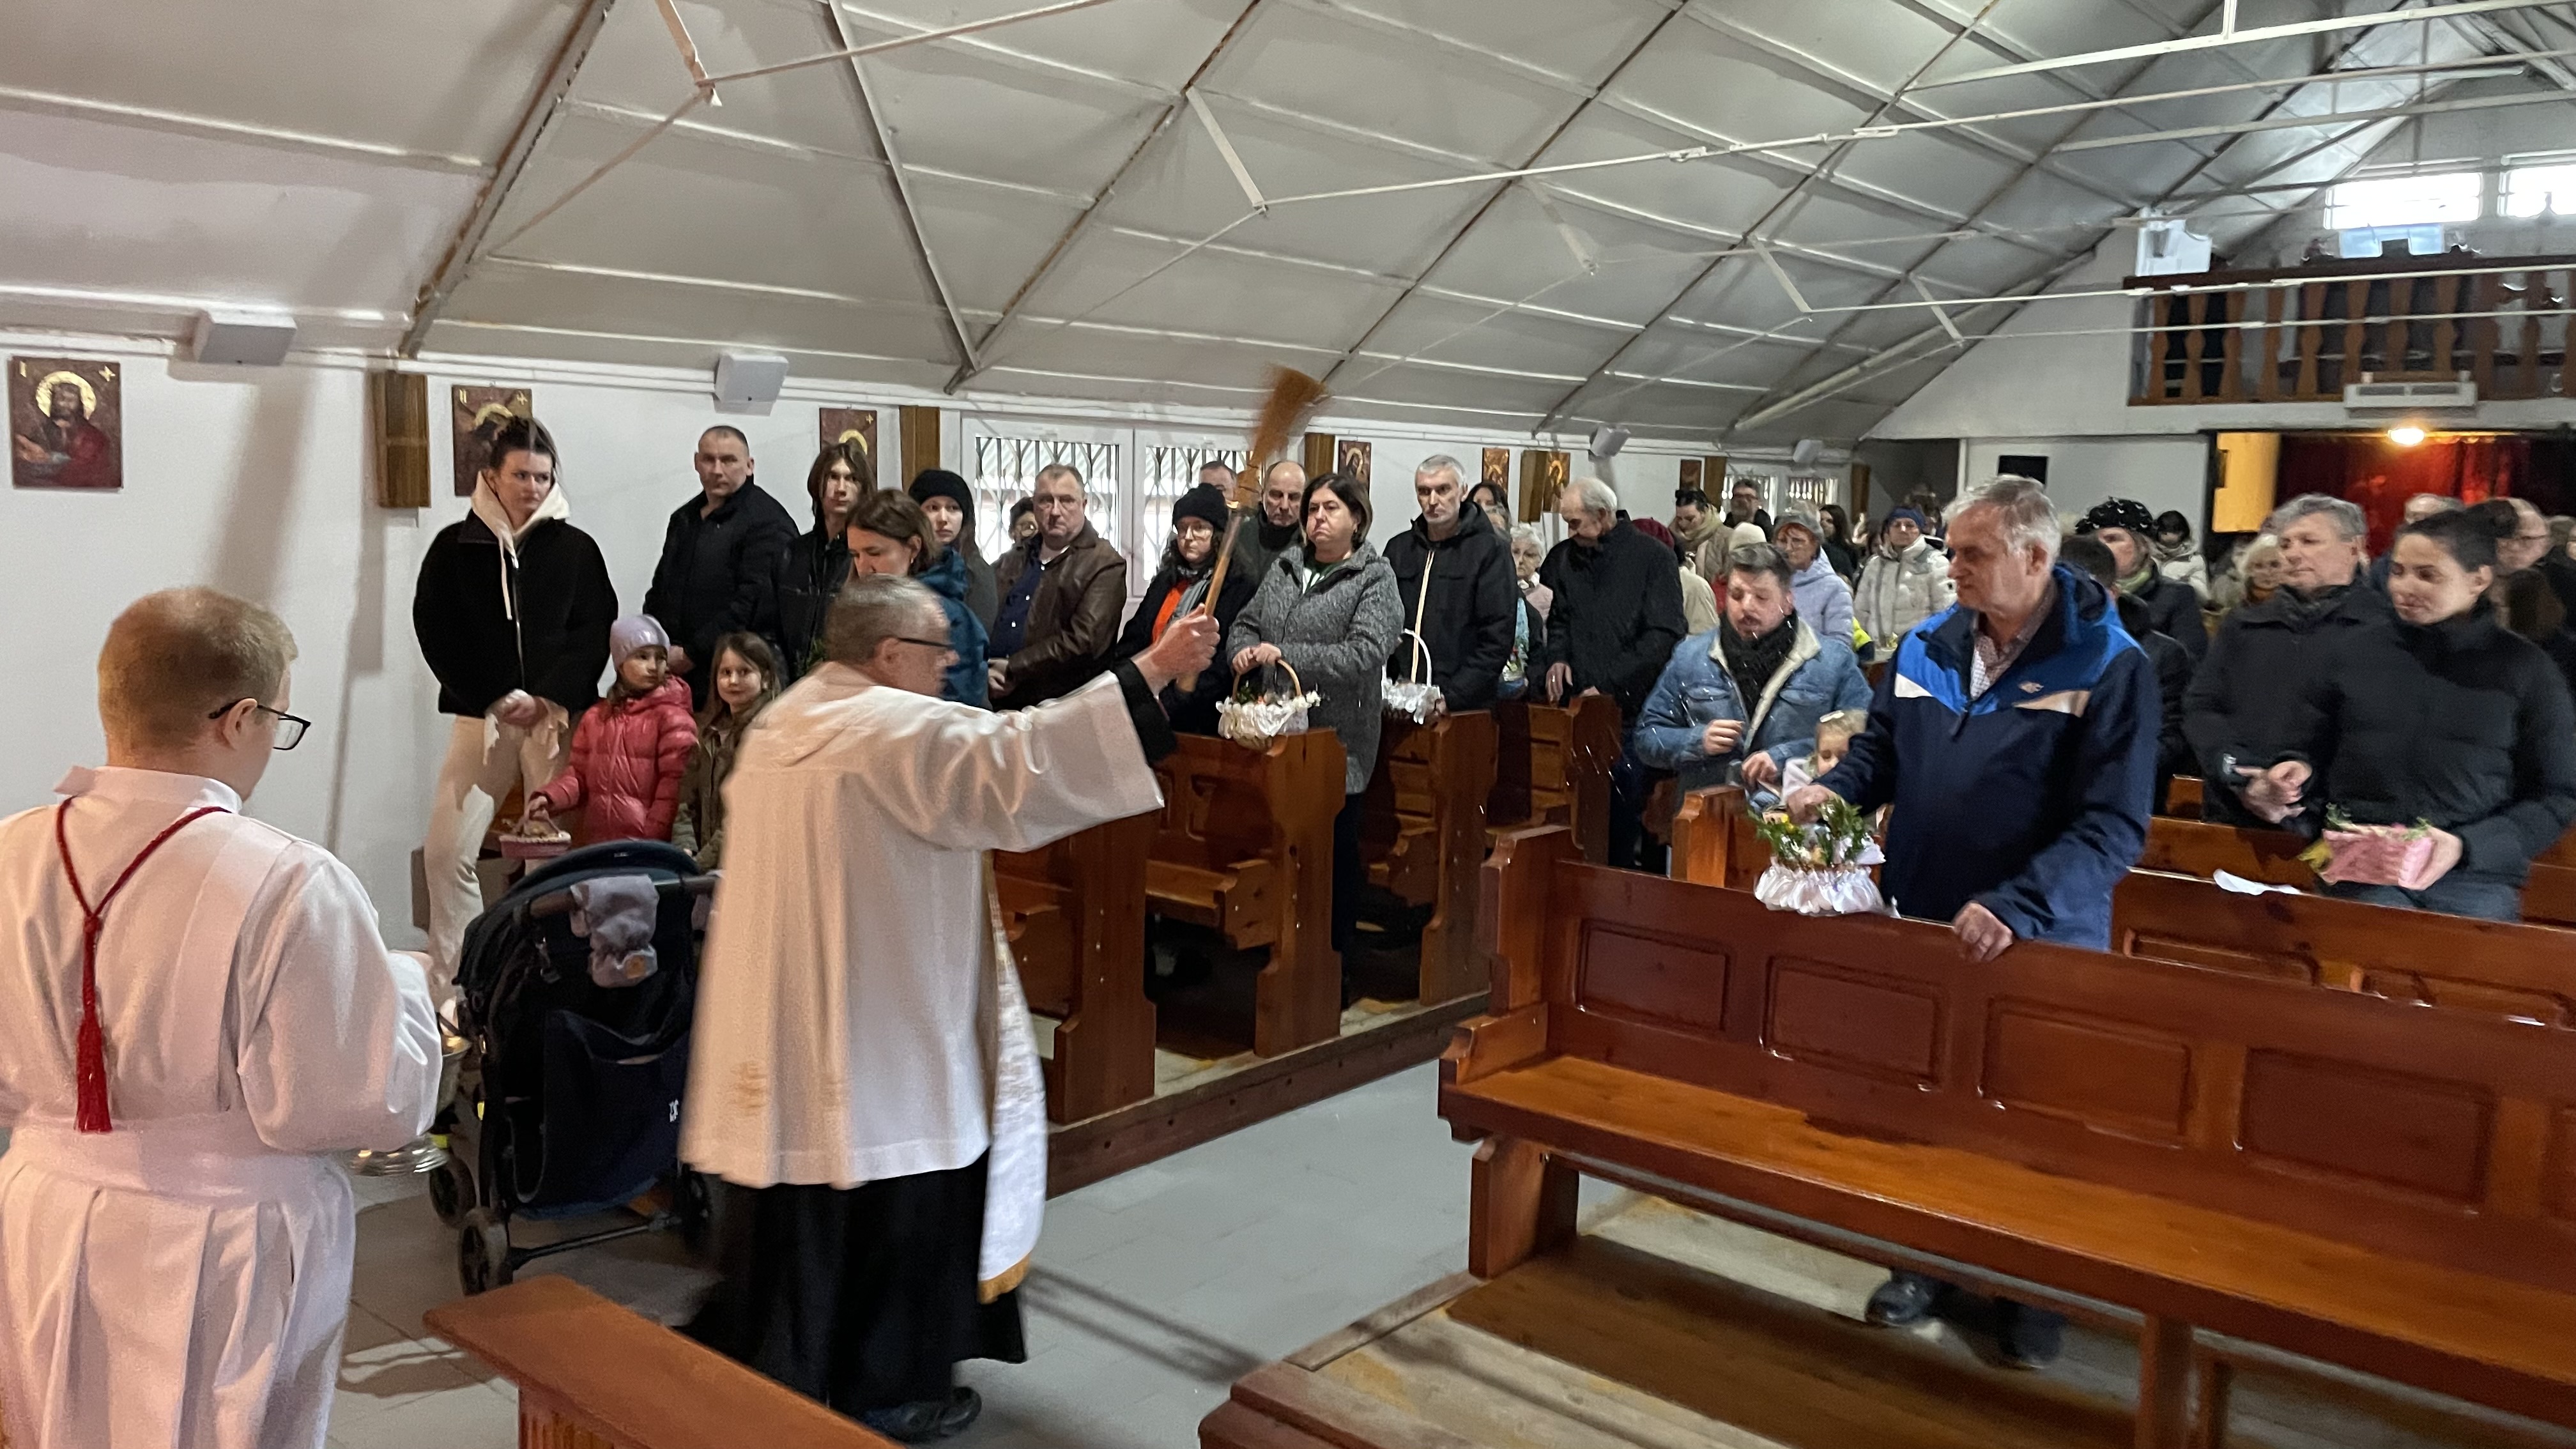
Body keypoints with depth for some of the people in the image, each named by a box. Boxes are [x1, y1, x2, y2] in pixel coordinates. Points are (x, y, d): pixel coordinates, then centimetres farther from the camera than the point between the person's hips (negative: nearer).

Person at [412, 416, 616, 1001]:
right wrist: (495, 699, -7)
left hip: (560, 716, 0)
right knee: (446, 850, -5)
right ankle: (451, 989, 5)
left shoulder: (575, 548, 4)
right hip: (480, 716, 1)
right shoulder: (454, 546, 5)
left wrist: (550, 699, -10)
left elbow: (594, 633, 1)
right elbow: (436, 633, 2)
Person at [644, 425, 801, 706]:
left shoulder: (768, 522, -7)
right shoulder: (684, 518, 21)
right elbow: (659, 591, 27)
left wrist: (692, 654, -15)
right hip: (677, 671, 7)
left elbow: (753, 599, -16)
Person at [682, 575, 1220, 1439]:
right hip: (874, 1022, -8)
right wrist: (1151, 671, -27)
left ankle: (769, 1369, 28)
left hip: (784, 1012, 8)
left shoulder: (785, 720, 11)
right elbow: (1020, 754, -27)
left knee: (800, 1195, 17)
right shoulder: (902, 728, -17)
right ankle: (888, 1390, 20)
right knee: (894, 1190, 7)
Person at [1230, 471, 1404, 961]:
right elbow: (1245, 623, 20)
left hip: (1337, 746, -5)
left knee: (1336, 856, 5)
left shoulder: (1375, 580, -5)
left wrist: (1284, 655, -21)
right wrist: (1244, 649, -5)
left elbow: (1363, 655, -18)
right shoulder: (1283, 568, 14)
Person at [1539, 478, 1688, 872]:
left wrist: (1607, 685, -13)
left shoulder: (1650, 556, -3)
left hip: (1632, 710, -4)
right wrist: (1557, 657, 1)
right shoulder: (1563, 558, 12)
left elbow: (1663, 636, -10)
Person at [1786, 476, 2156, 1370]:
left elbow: (2113, 826, -22)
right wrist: (1834, 788, -10)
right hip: (1921, 923, 5)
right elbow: (1881, 750, 13)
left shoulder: (2108, 667, -16)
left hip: (2041, 941, -4)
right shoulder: (1928, 647, 0)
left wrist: (2017, 908, -33)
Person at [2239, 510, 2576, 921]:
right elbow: (2307, 750, 17)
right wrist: (2296, 771, -6)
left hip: (2476, 882, -1)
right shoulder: (2356, 650, 6)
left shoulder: (2524, 669, 2)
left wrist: (2467, 846, -11)